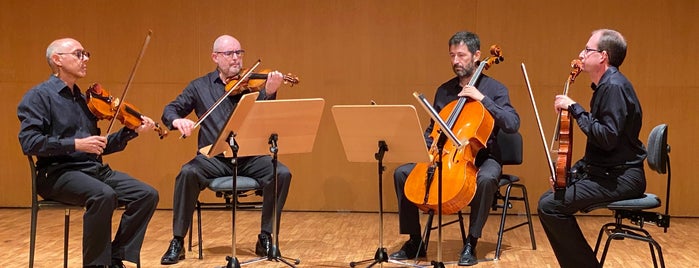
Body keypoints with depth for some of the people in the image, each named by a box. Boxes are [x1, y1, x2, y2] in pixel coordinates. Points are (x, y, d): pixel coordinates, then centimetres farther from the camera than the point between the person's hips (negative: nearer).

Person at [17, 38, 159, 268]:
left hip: (95, 170, 7)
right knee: (104, 195, -35)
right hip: (58, 173, -7)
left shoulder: (83, 99, 19)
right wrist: (76, 144, -22)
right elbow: (29, 142, -16)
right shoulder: (39, 96, -3)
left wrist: (132, 131, 9)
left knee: (147, 195, -11)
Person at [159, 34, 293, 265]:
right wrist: (177, 120, -15)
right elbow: (170, 110, 10)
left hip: (249, 157, 0)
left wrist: (269, 93, -30)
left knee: (282, 174, -25)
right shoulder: (200, 87, 9)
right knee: (188, 173, -30)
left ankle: (266, 237, -9)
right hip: (214, 158, 0)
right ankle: (177, 241, -16)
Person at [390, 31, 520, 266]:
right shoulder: (444, 91, 9)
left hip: (482, 157, -5)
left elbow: (512, 125, -18)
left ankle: (471, 243, -24)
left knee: (486, 178, -39)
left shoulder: (494, 89, -4)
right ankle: (415, 242, -4)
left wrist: (482, 99, -23)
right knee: (402, 173, -13)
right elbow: (432, 131, 19)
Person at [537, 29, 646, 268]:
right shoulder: (604, 86, 15)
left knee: (550, 206, -18)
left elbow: (608, 138, -27)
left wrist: (575, 108, -20)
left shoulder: (615, 87, -17)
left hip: (620, 177, -10)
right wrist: (576, 169, 10)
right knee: (550, 198, 10)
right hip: (606, 172, 10)